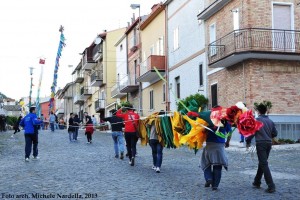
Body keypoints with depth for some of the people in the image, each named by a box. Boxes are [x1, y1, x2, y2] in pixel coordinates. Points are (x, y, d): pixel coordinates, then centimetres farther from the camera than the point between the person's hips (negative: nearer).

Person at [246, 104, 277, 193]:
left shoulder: (257, 120, -6)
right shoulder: (270, 121, 11)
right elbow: (275, 133, 12)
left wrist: (248, 141, 8)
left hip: (260, 143, -7)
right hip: (269, 143, 7)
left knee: (264, 164, -7)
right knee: (262, 163, 19)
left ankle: (271, 186, -14)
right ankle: (257, 182, 30)